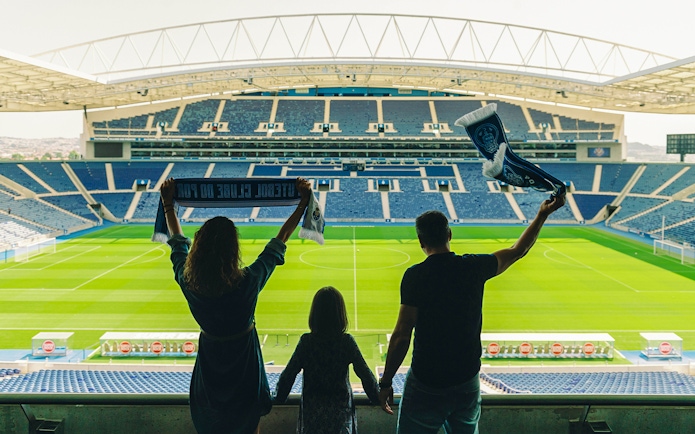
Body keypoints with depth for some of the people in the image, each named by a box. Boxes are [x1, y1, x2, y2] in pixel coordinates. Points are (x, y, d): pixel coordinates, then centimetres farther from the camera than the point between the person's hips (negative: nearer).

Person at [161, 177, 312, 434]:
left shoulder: (188, 282, -20)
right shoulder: (248, 282, -27)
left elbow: (178, 243, 0)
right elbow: (281, 239, -16)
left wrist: (168, 206, 13)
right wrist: (303, 203, -6)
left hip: (209, 358, 3)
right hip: (243, 358, -2)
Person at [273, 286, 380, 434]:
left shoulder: (306, 341, -9)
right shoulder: (347, 341, -9)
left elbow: (289, 373, -7)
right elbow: (365, 374, -5)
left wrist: (278, 397, 8)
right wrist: (378, 398, 9)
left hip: (312, 410, 0)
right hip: (340, 410, 0)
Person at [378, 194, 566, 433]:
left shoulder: (415, 275, -15)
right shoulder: (474, 267, -4)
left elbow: (401, 335, -16)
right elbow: (518, 251, 14)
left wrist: (385, 382, -7)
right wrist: (543, 215, 23)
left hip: (426, 385, -4)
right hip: (467, 381, 4)